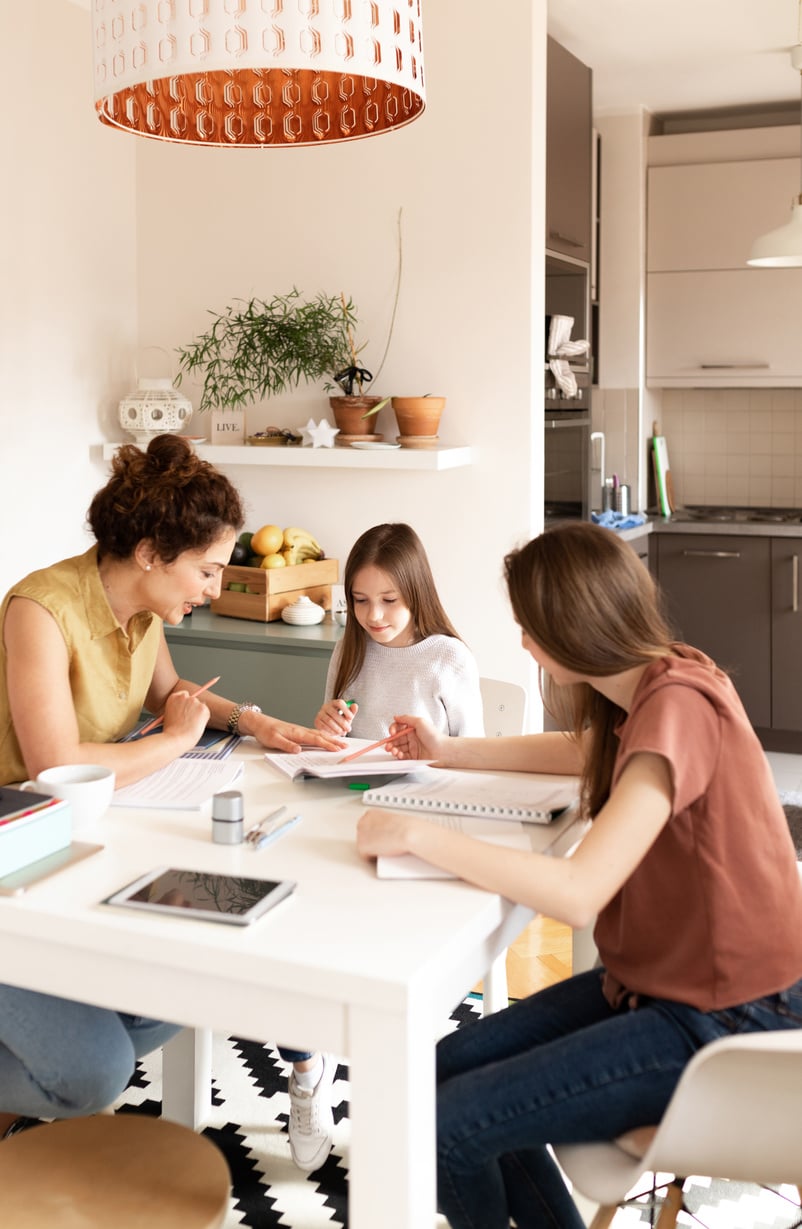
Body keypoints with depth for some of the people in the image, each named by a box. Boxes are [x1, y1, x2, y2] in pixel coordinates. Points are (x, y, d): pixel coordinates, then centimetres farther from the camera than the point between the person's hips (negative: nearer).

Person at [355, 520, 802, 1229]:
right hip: (662, 983, 9)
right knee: (454, 1065, 9)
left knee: (444, 1130, -11)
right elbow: (583, 752, 27)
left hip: (724, 1026, -9)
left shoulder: (678, 707, -25)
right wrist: (448, 752, 22)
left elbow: (578, 893, -32)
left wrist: (418, 836, -24)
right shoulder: (649, 687, 3)